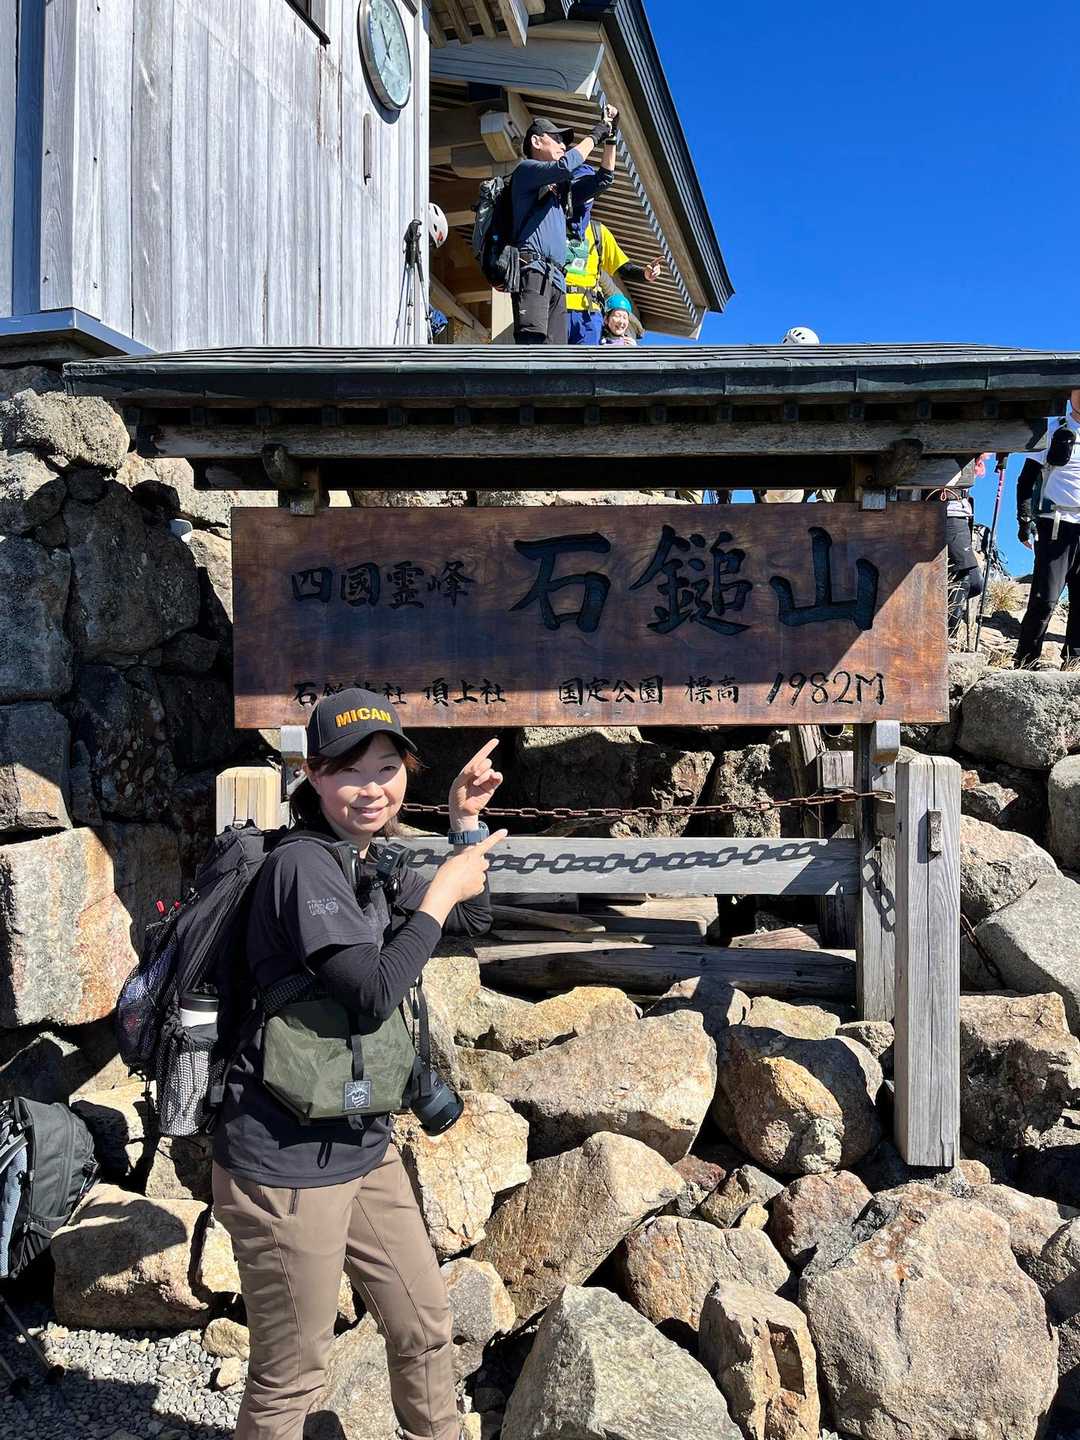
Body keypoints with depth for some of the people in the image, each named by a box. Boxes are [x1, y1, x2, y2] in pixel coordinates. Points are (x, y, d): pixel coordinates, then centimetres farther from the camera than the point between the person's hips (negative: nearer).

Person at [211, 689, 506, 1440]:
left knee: (426, 1329, 21)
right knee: (291, 1378, 11)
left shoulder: (378, 864, 4)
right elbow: (373, 993, -26)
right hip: (286, 1166, -8)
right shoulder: (304, 865, -21)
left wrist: (467, 827, 7)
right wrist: (438, 895, -18)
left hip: (365, 1150, 8)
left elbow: (473, 920, 18)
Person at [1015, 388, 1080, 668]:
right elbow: (1026, 480, 4)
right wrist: (1025, 521, -4)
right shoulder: (1052, 431, 5)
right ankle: (1024, 662, 0)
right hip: (1056, 526, -3)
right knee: (1044, 599, -8)